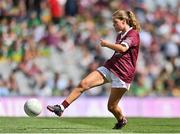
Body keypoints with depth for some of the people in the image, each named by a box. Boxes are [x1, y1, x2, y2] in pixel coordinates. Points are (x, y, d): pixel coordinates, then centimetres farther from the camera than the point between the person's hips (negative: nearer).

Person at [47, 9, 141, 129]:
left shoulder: (133, 34, -11)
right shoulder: (120, 35, 17)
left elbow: (123, 48, -30)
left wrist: (106, 44, -19)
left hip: (123, 74, -8)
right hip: (109, 68, 8)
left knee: (111, 106, 0)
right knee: (83, 84, -12)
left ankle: (122, 121, 33)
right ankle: (61, 107, -15)